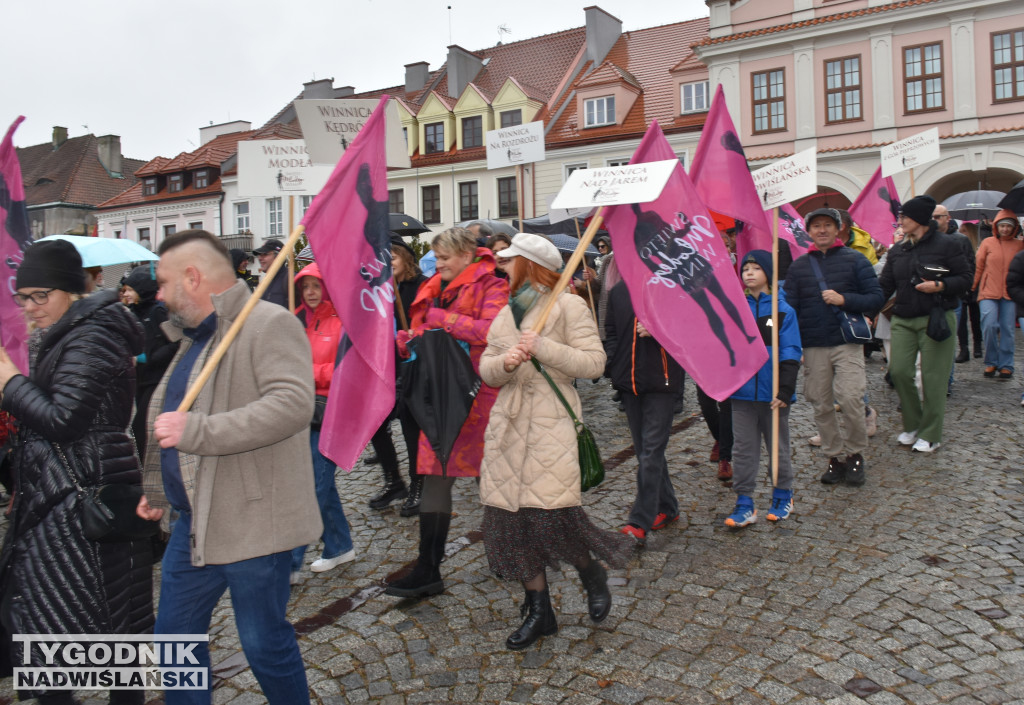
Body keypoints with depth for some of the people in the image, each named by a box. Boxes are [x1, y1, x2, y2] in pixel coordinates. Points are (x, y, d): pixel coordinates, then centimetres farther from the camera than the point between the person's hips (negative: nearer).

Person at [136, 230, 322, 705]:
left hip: (252, 522, -9)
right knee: (174, 634, 18)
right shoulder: (196, 336, 16)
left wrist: (196, 430, -32)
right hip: (194, 522, 9)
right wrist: (159, 490, 27)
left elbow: (293, 404, -31)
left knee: (265, 644, 6)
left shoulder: (271, 324, -16)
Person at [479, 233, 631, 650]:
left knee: (551, 513, -13)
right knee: (513, 517, 6)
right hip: (509, 422, 7)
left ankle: (593, 574, 20)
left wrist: (543, 347, -17)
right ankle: (539, 611, 20)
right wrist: (505, 363, -9)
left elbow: (594, 362, -11)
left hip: (551, 420, -7)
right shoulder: (507, 313, 17)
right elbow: (486, 369, 13)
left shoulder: (568, 306, -3)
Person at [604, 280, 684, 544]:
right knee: (644, 450, 13)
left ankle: (640, 523, -5)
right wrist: (612, 363, 2)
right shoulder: (618, 292, 11)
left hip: (661, 382, -6)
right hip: (628, 382, 6)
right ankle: (666, 508, 30)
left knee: (651, 451, -7)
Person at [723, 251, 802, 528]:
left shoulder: (783, 311, -3)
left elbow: (790, 355, -5)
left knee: (778, 447, 13)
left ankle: (783, 496, 29)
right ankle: (744, 503, 12)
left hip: (773, 393, -2)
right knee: (743, 450, 5)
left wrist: (785, 390, -11)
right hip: (742, 393, 2)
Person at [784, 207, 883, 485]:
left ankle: (855, 454, 8)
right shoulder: (798, 266, 9)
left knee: (850, 398, -13)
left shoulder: (854, 259, 3)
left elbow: (876, 298, -1)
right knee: (821, 405, 6)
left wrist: (844, 299, -16)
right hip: (813, 347, 3)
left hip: (848, 343, -2)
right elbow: (790, 308, 7)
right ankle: (833, 457, 20)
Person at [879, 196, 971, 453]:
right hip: (903, 320, 4)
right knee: (899, 371, -4)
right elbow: (885, 284, 8)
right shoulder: (897, 249, 10)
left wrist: (939, 286, -19)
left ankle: (930, 434, 12)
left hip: (936, 319, -4)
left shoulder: (945, 244, -3)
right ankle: (912, 425, 17)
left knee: (932, 377, 0)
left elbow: (965, 278, -2)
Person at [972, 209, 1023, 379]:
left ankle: (1006, 365, 12)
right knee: (989, 325, -12)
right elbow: (978, 267, 7)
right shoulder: (988, 243, 5)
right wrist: (972, 287, 4)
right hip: (989, 292, -1)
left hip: (1010, 294, 1)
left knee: (1007, 329, 2)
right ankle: (991, 362, 5)